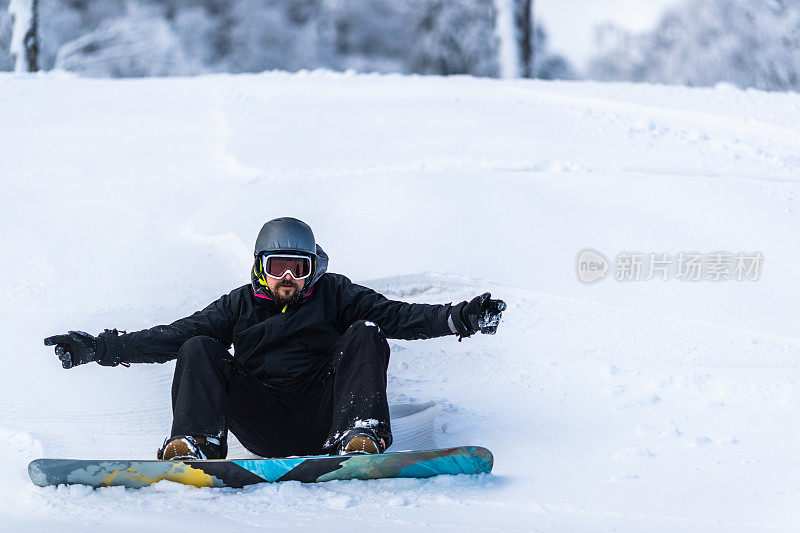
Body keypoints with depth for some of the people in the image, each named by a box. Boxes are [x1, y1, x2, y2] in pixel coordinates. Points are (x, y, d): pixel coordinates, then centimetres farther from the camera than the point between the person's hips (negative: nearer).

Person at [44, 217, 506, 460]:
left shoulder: (333, 294, 16)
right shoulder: (240, 305, 19)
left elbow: (396, 316, 3)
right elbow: (171, 337, 12)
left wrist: (459, 319, -14)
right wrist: (102, 349, 0)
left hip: (320, 416, -1)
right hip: (264, 430, 1)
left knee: (364, 335, -16)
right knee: (199, 350, -12)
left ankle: (359, 438, -39)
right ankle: (194, 443, -37)